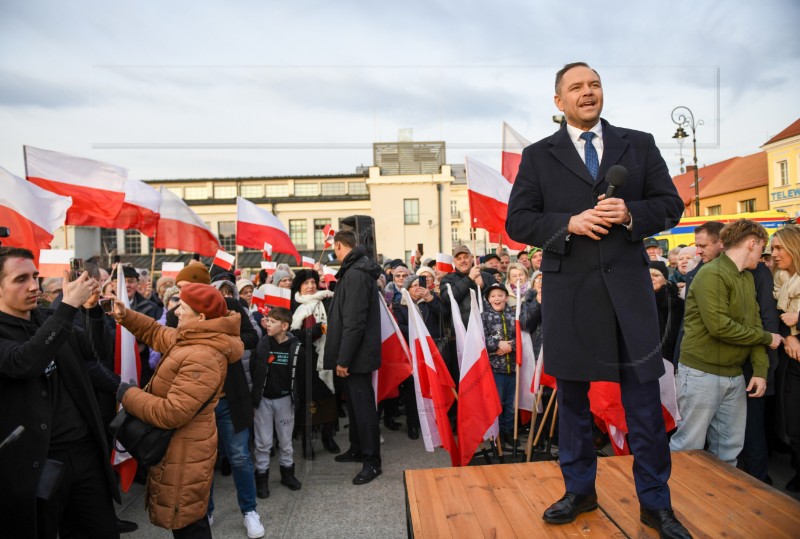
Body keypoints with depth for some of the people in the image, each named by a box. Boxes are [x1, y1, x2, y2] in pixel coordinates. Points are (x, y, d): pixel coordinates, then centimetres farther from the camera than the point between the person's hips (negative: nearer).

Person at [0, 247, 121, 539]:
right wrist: (68, 306, -31)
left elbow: (95, 351, 12)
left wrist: (93, 308, -5)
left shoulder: (47, 319, 9)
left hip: (86, 450, 5)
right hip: (38, 462, -5)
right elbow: (24, 363, -29)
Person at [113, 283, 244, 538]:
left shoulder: (203, 359, -31)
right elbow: (157, 334, 21)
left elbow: (171, 413, -31)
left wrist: (127, 394, -19)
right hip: (181, 447, 10)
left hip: (184, 455, -10)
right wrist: (125, 315, 8)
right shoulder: (190, 339, 3)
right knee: (191, 518, 24)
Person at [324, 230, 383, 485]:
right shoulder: (355, 270, 13)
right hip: (354, 353, 10)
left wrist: (343, 358, -21)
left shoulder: (356, 274, -20)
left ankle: (372, 461, 8)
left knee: (362, 404, -2)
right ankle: (358, 448, 33)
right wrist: (342, 356, 20)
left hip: (357, 354, -10)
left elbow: (354, 321, -24)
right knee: (355, 402, 19)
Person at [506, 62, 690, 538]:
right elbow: (517, 221, 1)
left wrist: (631, 214, -12)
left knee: (644, 400, 6)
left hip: (628, 288, 1)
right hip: (568, 291, 0)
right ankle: (580, 491, 29)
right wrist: (568, 223, -15)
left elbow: (671, 205, 9)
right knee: (572, 398, 11)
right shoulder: (538, 156, 7)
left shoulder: (639, 145, 11)